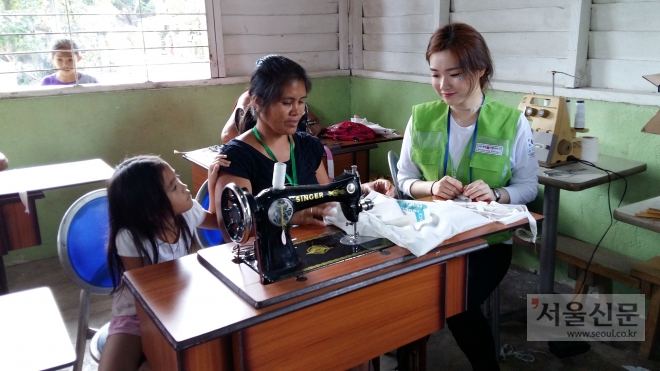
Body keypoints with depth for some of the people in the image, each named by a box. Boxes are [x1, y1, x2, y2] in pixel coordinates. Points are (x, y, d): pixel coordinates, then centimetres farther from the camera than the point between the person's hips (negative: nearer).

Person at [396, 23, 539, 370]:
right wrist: (431, 187, -17)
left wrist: (497, 194, -22)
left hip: (489, 239, -2)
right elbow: (405, 180, 4)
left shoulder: (512, 122, -8)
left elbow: (528, 186, -1)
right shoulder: (421, 118, -1)